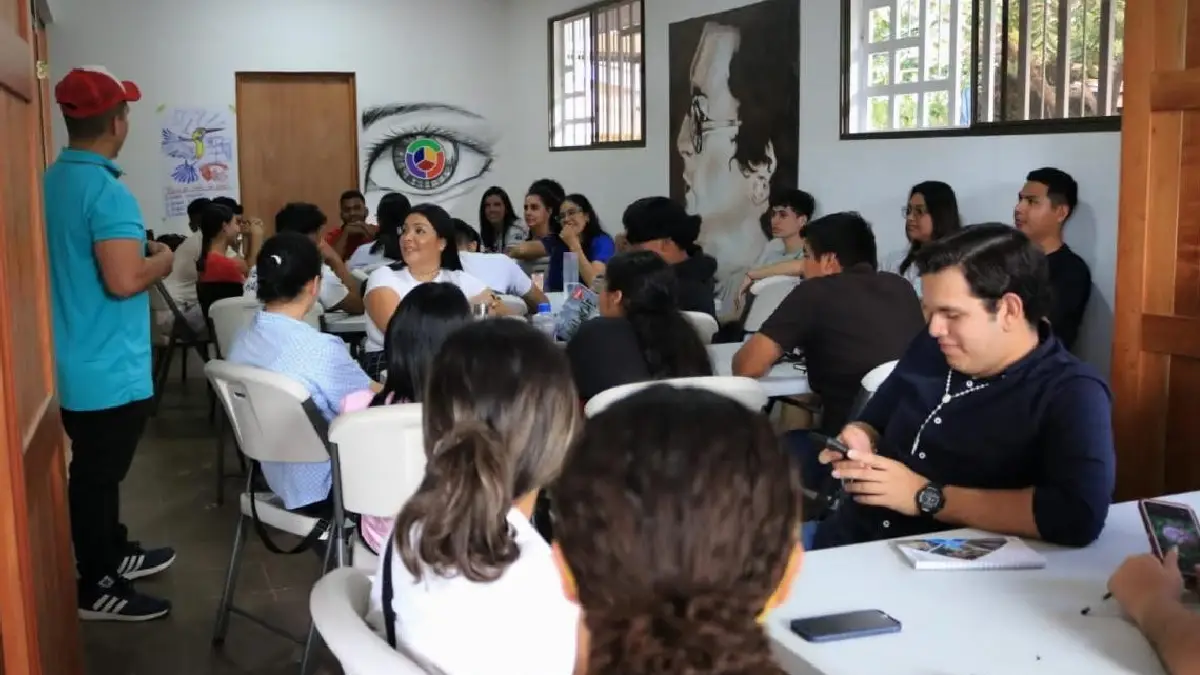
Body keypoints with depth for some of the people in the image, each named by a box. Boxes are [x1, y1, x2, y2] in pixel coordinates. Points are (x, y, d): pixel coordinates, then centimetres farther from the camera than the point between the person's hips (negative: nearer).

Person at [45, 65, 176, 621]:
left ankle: (113, 554, 38)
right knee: (97, 475, 4)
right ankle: (98, 588, 17)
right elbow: (123, 280, -29)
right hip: (108, 369, -9)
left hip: (75, 363, 9)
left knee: (95, 470, 21)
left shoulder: (51, 182, 7)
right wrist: (161, 261, -11)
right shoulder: (106, 191, -23)